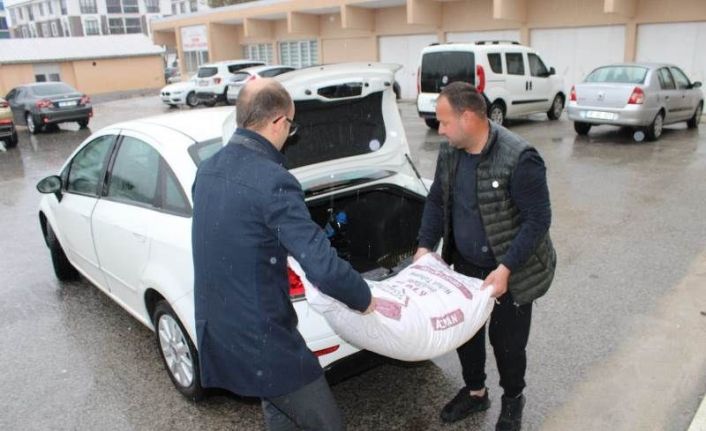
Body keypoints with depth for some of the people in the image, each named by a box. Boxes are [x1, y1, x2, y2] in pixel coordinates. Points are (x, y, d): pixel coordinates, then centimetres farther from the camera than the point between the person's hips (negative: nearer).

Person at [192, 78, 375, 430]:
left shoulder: (208, 169, 3)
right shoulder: (273, 181, -24)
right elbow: (324, 269, -28)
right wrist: (364, 299, -9)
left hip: (216, 332, 9)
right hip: (261, 342, -9)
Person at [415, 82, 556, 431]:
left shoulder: (519, 159, -26)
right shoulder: (449, 151, -5)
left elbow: (538, 219, -22)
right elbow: (437, 200, 6)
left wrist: (506, 268, -26)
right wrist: (425, 245, -4)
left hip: (511, 272, -6)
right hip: (466, 265, 6)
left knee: (507, 340, 9)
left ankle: (513, 399, 40)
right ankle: (475, 391, 44)